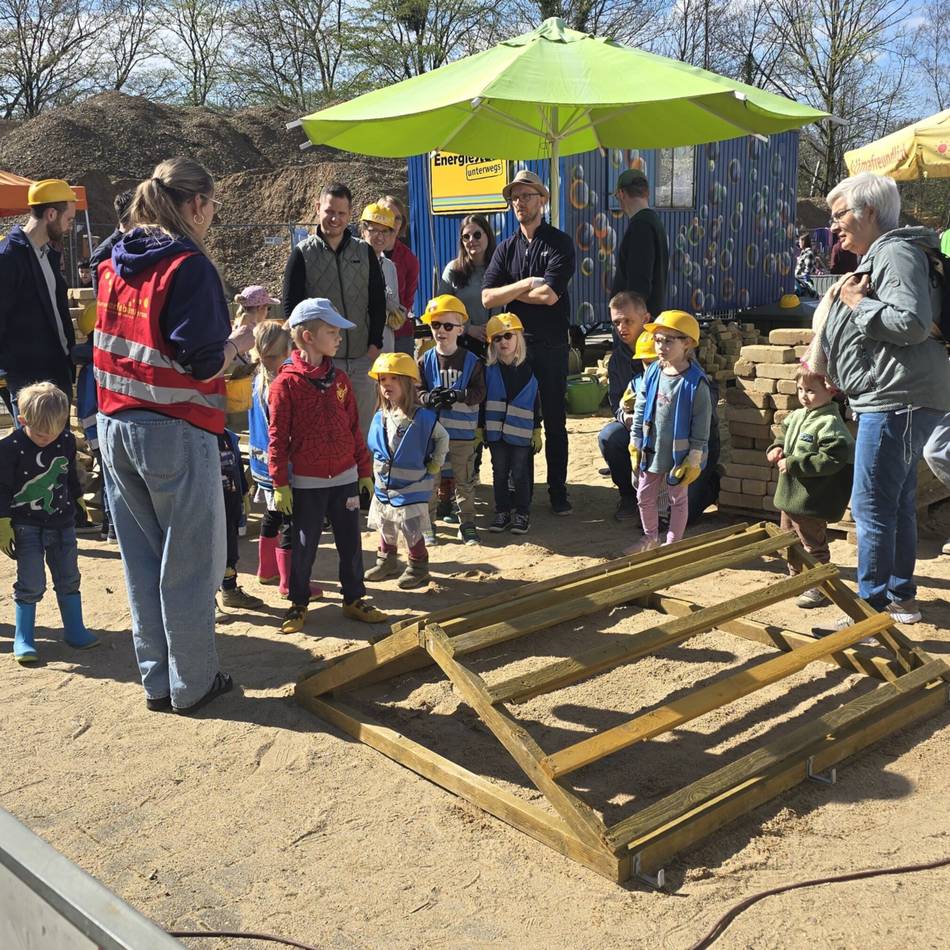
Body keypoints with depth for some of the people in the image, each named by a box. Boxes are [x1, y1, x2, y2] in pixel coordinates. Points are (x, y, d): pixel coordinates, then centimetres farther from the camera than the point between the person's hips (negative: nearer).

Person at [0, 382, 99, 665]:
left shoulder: (66, 441, -3)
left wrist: (81, 500, 20)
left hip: (62, 523, 4)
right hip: (26, 527, -4)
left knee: (69, 579, 10)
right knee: (31, 584, -2)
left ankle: (74, 630, 23)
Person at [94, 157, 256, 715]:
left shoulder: (116, 264, 9)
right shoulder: (189, 265, -14)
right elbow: (203, 363, -19)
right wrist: (241, 341, 0)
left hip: (116, 426, 7)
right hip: (175, 431, -7)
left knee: (142, 559, 15)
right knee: (190, 563, 6)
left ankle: (157, 680, 25)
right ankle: (193, 684, 17)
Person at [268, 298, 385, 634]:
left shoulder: (339, 379, 6)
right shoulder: (286, 382, -10)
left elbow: (354, 428, 10)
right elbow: (278, 437, -9)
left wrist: (365, 470, 10)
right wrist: (280, 483, -10)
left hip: (345, 478, 5)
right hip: (306, 483, -5)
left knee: (350, 543, 11)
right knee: (304, 545, 6)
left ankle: (354, 599, 24)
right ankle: (298, 603, 22)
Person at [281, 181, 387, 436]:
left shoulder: (365, 252, 9)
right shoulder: (303, 254, 1)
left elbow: (378, 302, 11)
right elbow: (290, 306, 1)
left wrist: (375, 345, 1)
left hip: (363, 358, 3)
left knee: (363, 429, 8)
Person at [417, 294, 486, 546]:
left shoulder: (471, 361, -1)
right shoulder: (425, 361, 2)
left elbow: (479, 393, -6)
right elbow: (416, 391, -1)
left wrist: (455, 396, -22)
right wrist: (431, 398, -22)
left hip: (462, 432, -1)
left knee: (464, 480, 8)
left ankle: (467, 523, 19)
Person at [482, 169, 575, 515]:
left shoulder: (560, 243, -2)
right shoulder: (506, 248, 10)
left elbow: (549, 295, -16)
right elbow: (488, 297, -2)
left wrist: (511, 291, -5)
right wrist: (525, 285, -12)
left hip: (551, 346, -3)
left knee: (555, 422, 4)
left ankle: (558, 492, 13)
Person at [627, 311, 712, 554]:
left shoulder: (695, 382, -18)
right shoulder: (652, 373, -2)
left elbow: (701, 424, -14)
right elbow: (640, 409, 6)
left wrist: (694, 460, -14)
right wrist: (635, 444, 6)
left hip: (679, 453, -5)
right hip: (651, 450, 5)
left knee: (678, 498, 12)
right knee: (644, 496, 15)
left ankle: (672, 542, 28)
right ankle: (650, 537, 35)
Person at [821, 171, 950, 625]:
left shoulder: (897, 253, -13)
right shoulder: (877, 257, 20)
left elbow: (912, 324, -25)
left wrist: (858, 303, -15)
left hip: (897, 398, -11)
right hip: (892, 398, 11)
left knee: (871, 506, -7)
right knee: (897, 502, 17)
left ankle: (874, 606, 1)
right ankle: (901, 596, 28)